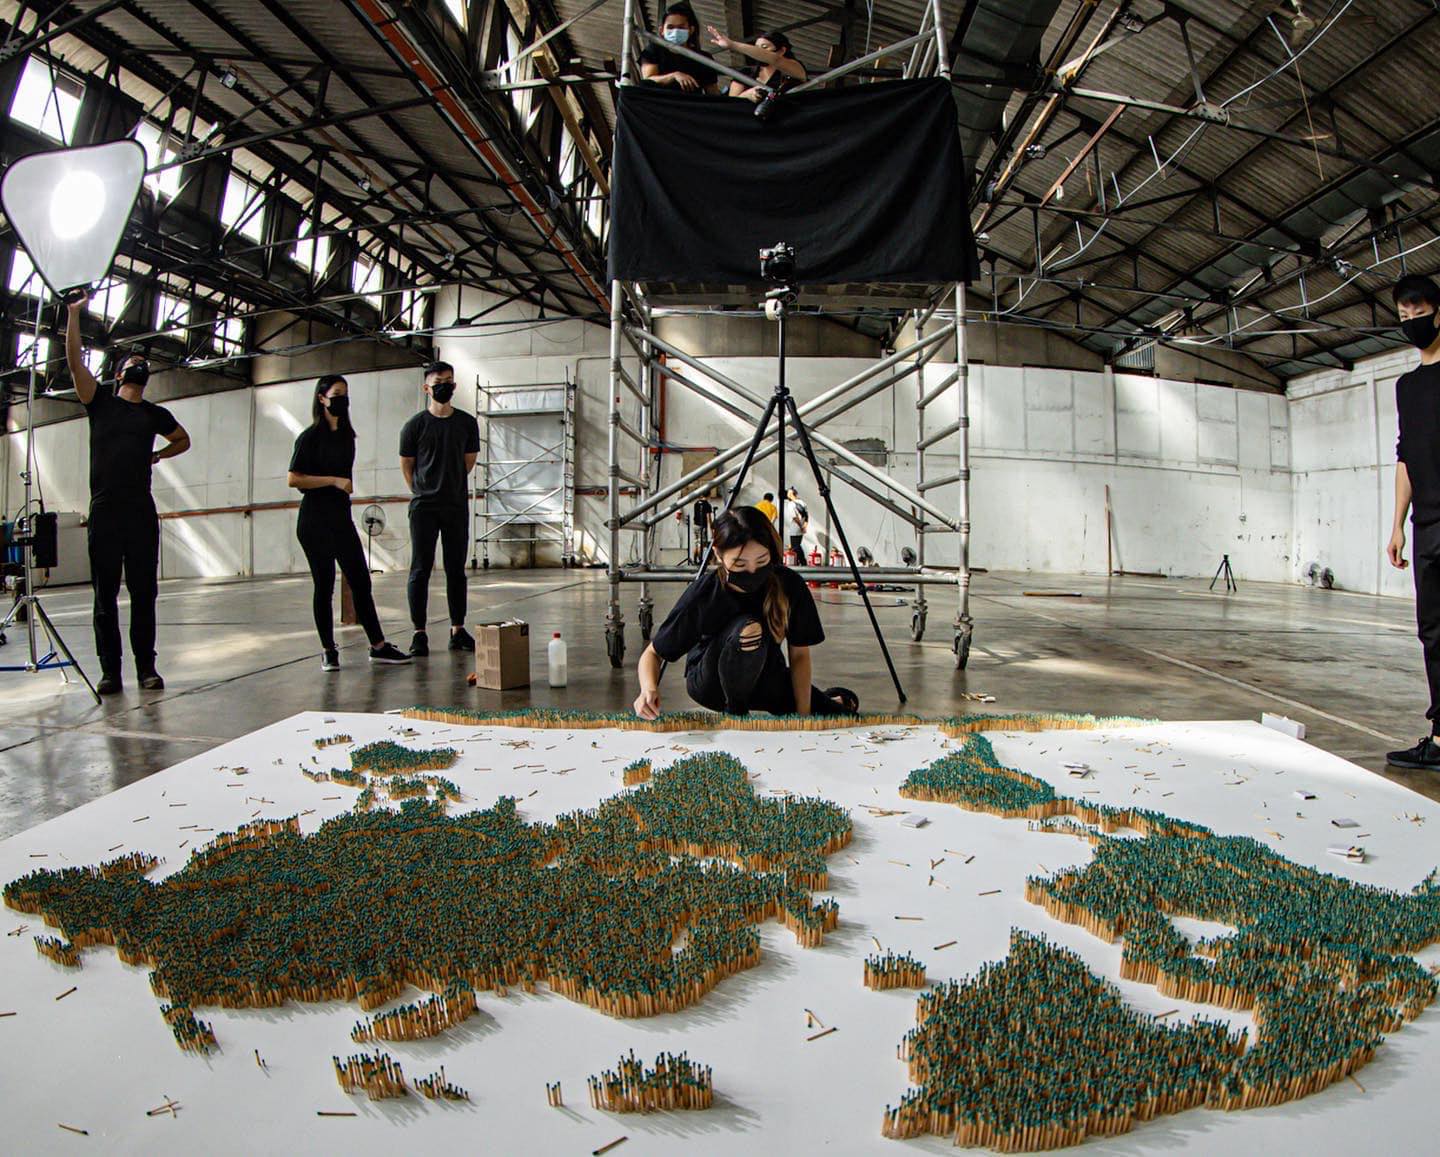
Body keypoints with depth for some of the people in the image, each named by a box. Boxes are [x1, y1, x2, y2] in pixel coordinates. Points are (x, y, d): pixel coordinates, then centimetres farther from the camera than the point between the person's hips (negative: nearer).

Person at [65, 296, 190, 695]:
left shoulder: (155, 414, 15)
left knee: (144, 593, 1)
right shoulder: (100, 401, 10)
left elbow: (183, 439, 32)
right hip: (103, 512, -1)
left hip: (141, 512, 1)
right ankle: (110, 671, 5)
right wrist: (74, 313, -5)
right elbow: (75, 362, -2)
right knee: (105, 594, 1)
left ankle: (146, 666, 6)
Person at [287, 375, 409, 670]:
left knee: (361, 582, 3)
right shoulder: (310, 436, -7)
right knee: (324, 585, -1)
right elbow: (293, 480, -12)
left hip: (341, 517, 6)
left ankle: (378, 646, 6)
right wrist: (334, 480, -17)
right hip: (314, 521, -6)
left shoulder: (347, 435, 12)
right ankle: (328, 651, 9)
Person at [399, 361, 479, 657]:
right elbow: (406, 466, 8)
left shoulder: (467, 423, 7)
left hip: (457, 505, 3)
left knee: (456, 569, 6)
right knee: (420, 569, -2)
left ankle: (458, 630, 13)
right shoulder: (415, 425, 0)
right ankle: (419, 633, 2)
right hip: (424, 507, -2)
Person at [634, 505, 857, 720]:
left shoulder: (790, 586, -21)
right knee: (746, 629, -35)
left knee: (845, 709, -4)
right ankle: (735, 712, -11)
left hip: (765, 677, 4)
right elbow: (653, 653, -17)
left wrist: (803, 716, -16)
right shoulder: (702, 594, -27)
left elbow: (799, 654, -9)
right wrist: (649, 690, -38)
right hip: (710, 682, -3)